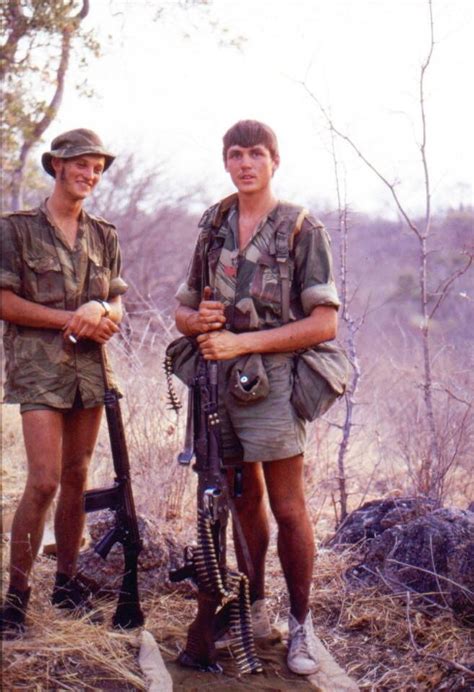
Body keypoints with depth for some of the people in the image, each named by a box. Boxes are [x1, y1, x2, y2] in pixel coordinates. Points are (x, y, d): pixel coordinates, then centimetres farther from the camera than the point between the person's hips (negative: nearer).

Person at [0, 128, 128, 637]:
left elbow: (117, 304, 15)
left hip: (90, 365, 5)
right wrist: (72, 319, -13)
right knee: (44, 481, -13)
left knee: (76, 477, 9)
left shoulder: (104, 236, 13)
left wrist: (102, 314, -10)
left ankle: (66, 582, 20)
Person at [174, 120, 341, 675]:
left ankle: (301, 624, 10)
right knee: (243, 497, 14)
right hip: (218, 378, 5)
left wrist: (240, 341, -15)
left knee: (287, 508, -3)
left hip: (271, 376, -5)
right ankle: (253, 609, 27)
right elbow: (182, 312, 19)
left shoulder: (303, 231, -3)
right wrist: (198, 319, -7)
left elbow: (324, 323, -11)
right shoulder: (213, 227, 14)